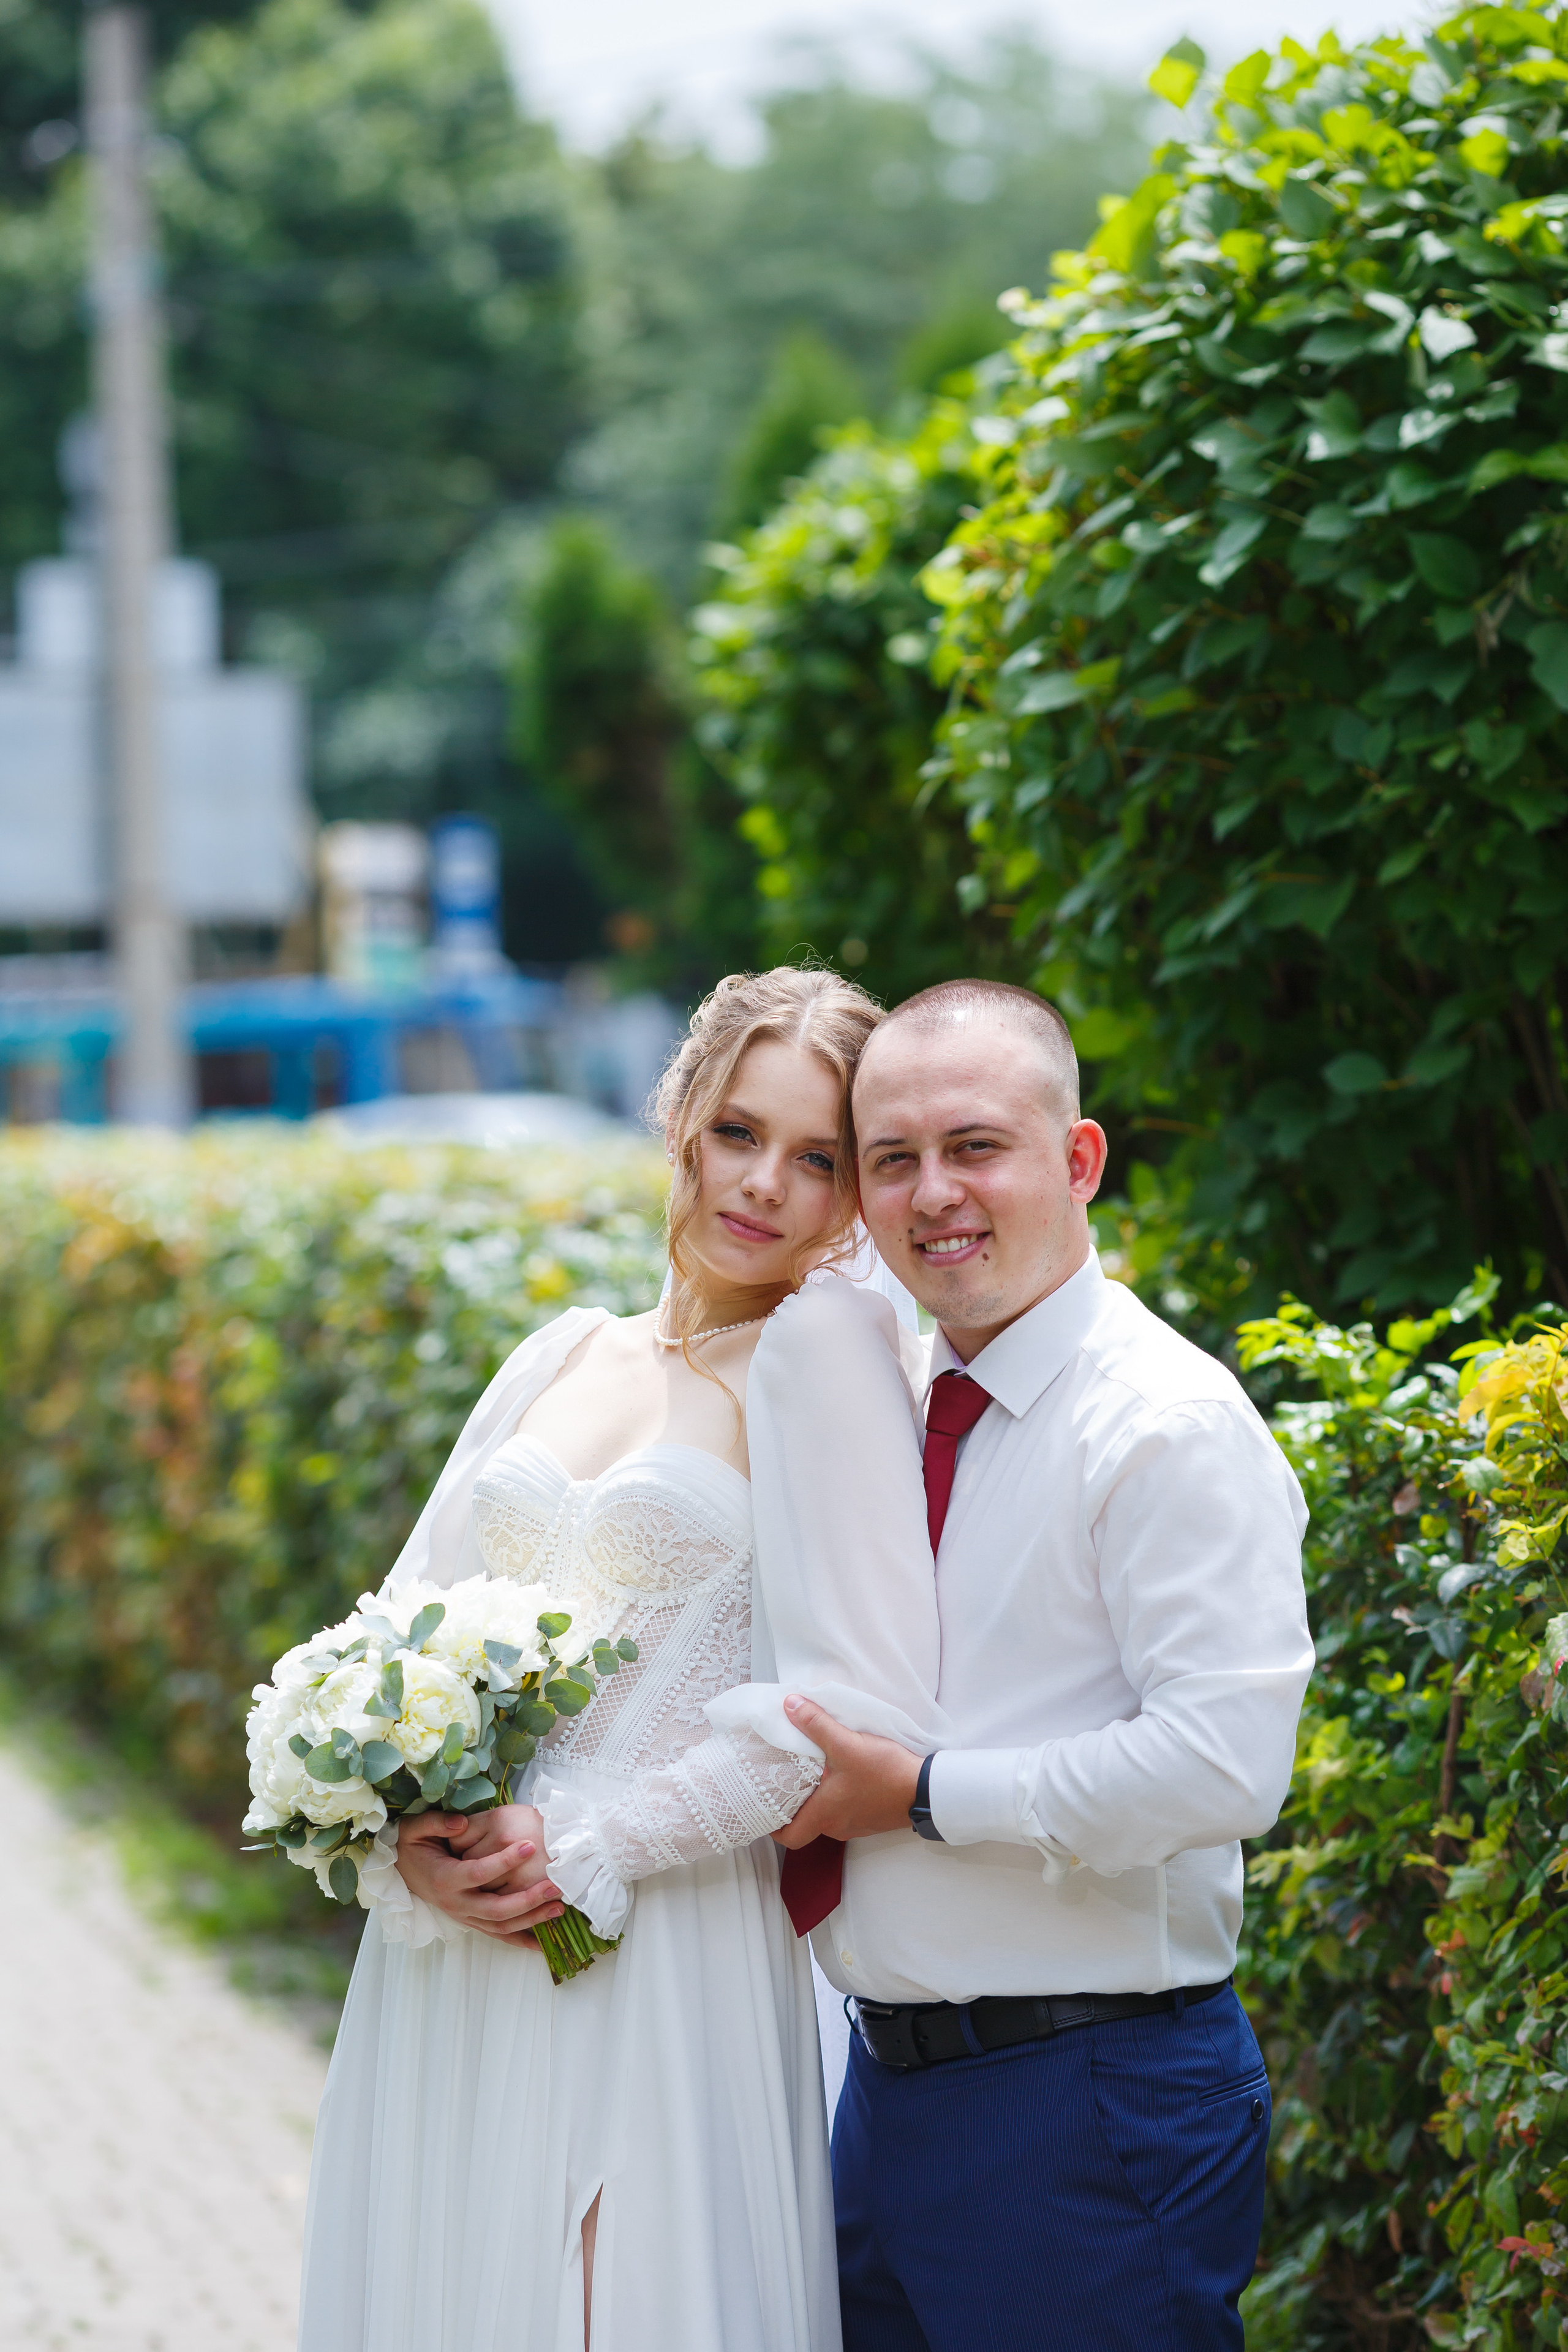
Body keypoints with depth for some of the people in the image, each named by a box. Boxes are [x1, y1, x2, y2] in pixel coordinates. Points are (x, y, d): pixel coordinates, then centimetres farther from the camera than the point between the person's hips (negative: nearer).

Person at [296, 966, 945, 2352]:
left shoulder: (825, 1343, -4)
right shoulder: (565, 1354, 13)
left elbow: (866, 1705, -13)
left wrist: (587, 1851, -12)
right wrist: (411, 1845, -7)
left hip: (666, 1976, -5)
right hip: (446, 1967, 5)